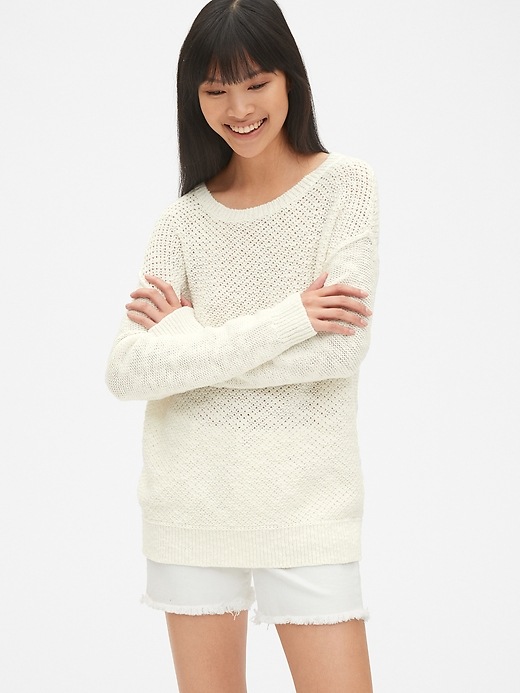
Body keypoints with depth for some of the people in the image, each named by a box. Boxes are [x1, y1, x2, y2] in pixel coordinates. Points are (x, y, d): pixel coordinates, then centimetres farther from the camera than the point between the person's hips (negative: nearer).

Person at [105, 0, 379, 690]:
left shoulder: (344, 185, -1)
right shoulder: (184, 219, 5)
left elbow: (342, 347, -14)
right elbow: (127, 371, -9)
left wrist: (182, 334, -9)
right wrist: (289, 319, -15)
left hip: (305, 499, -2)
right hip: (191, 498, 3)